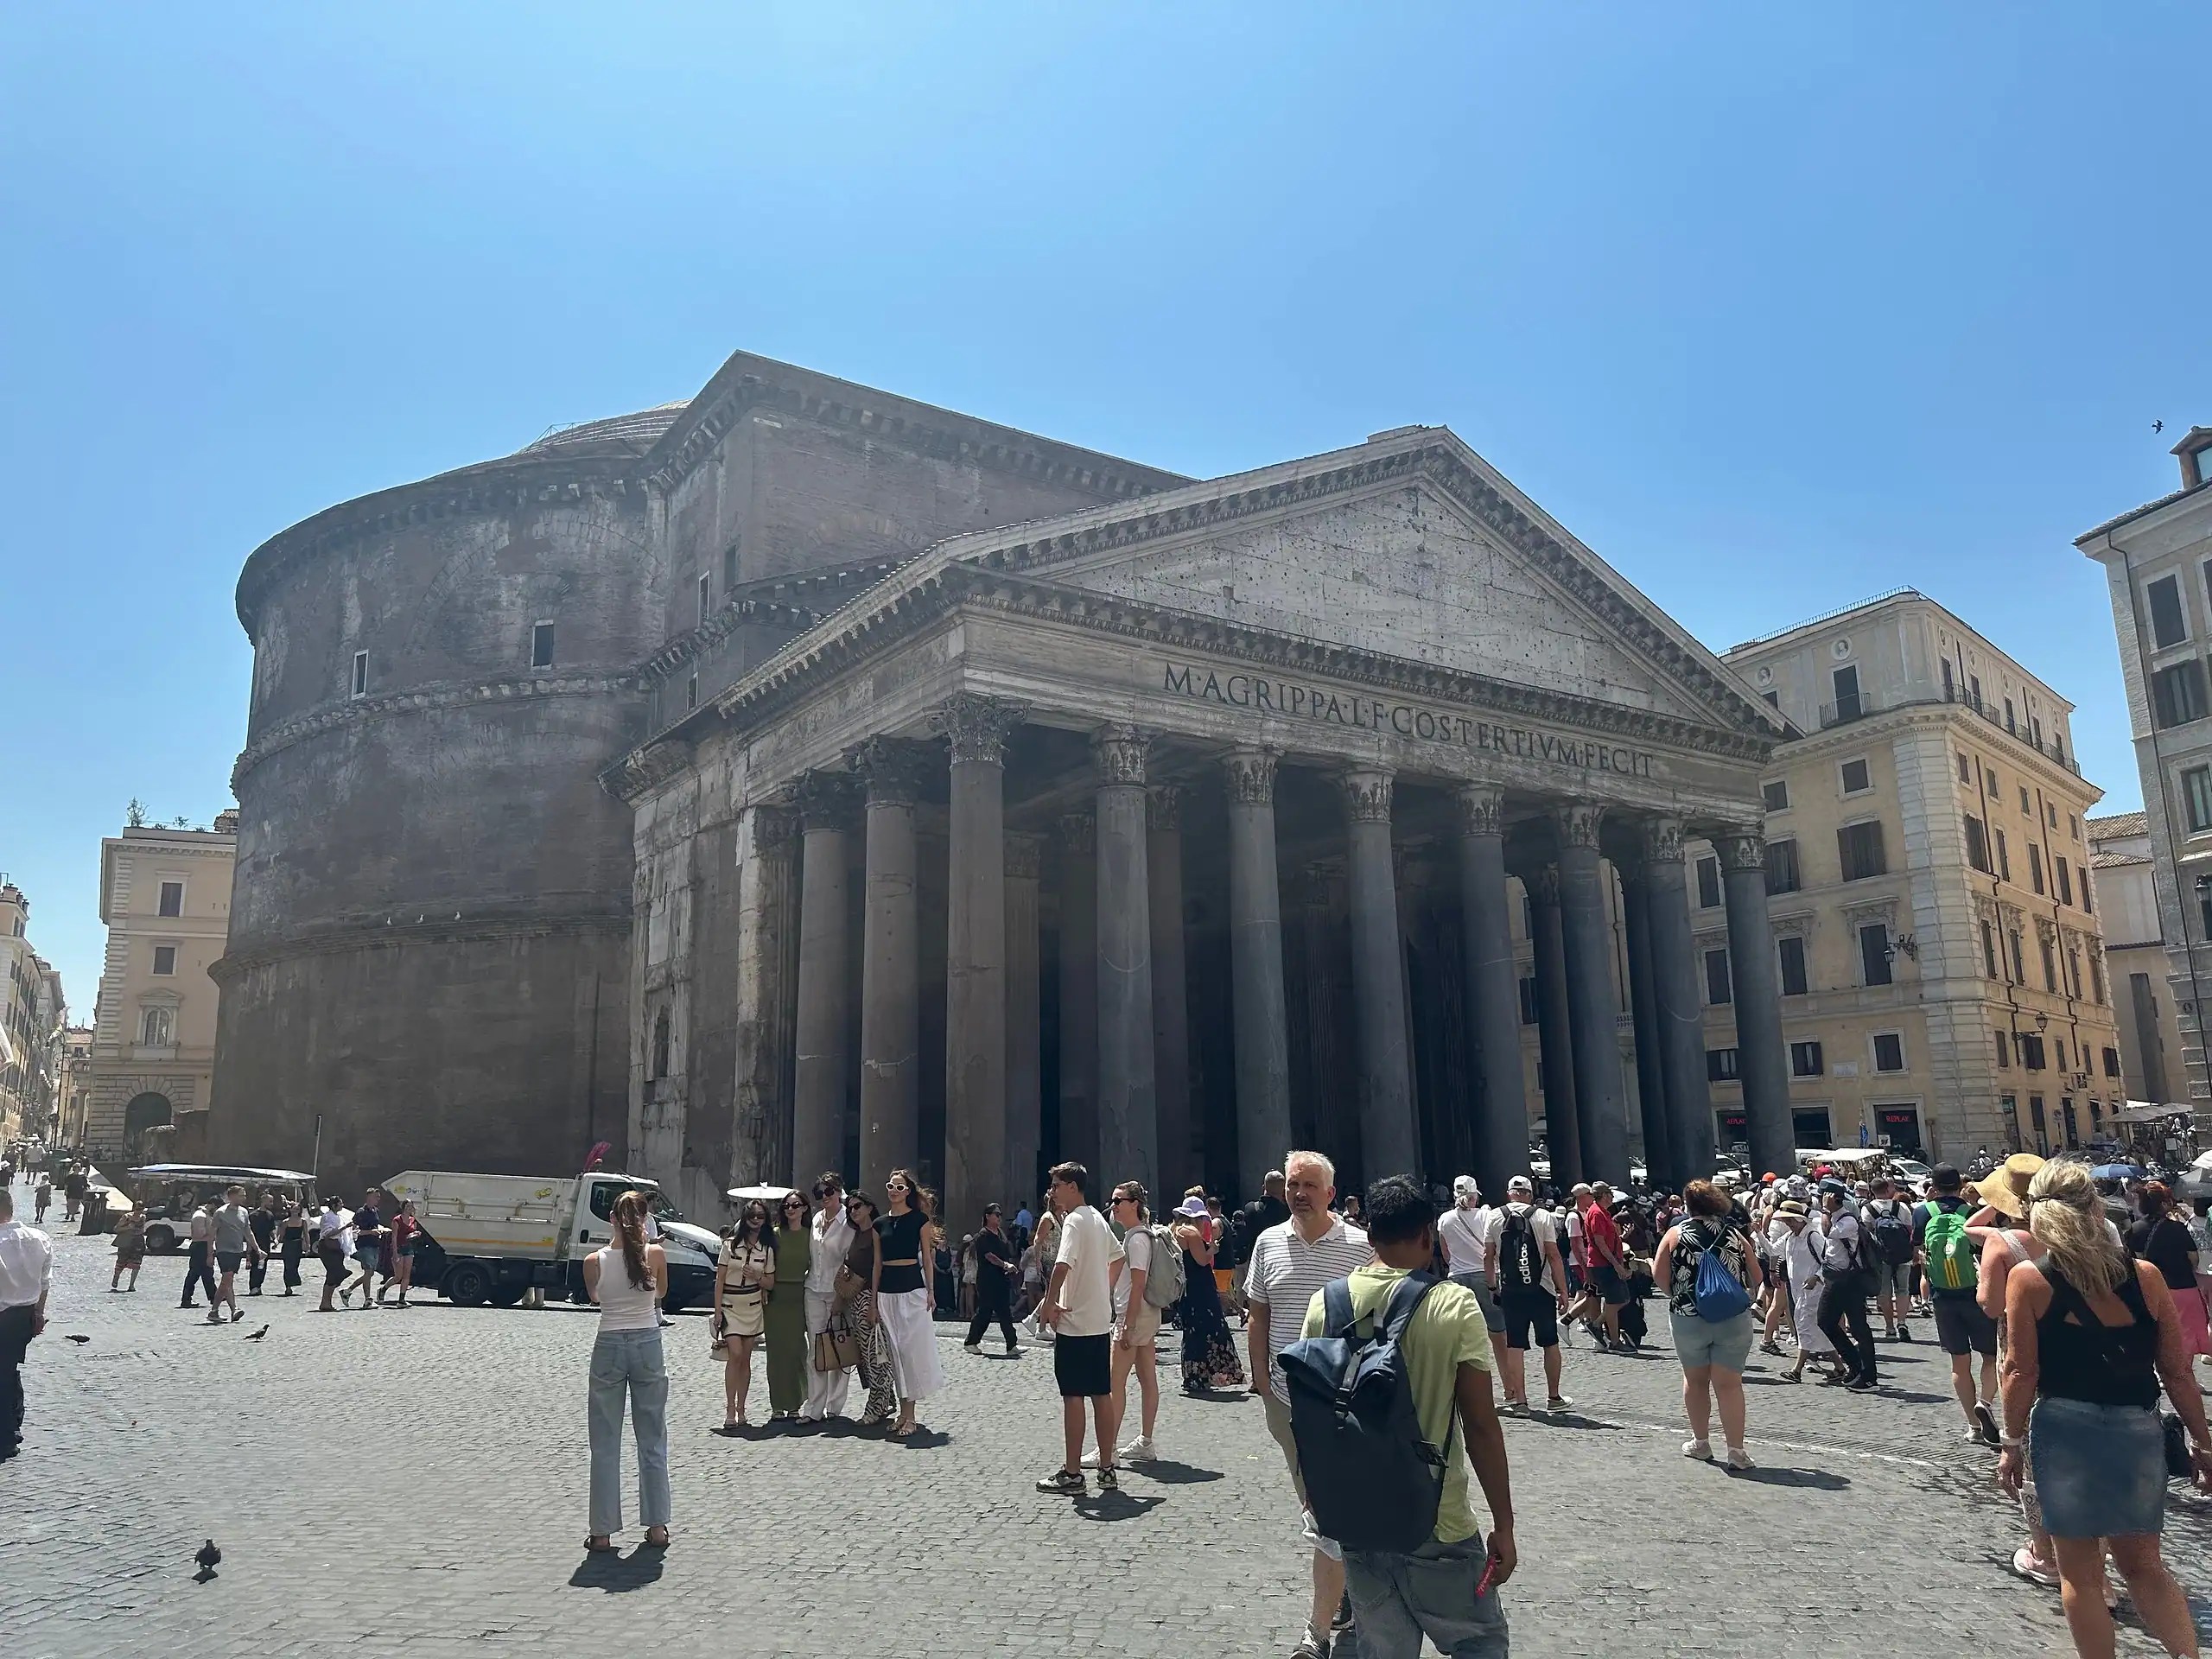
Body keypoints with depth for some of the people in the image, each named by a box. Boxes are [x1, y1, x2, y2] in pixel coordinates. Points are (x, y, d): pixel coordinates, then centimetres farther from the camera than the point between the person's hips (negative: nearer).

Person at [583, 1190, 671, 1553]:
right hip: (648, 1346, 0)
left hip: (609, 1348, 0)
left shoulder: (594, 1261, -9)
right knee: (652, 1441, 12)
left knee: (605, 1444, 9)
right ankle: (656, 1526, 16)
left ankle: (603, 1531, 12)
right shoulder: (656, 1255, -9)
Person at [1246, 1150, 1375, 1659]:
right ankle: (1344, 1589, 37)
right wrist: (1261, 1377, 6)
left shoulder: (1359, 1247, -6)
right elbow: (1258, 1316, 12)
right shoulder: (1268, 1243, 5)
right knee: (1313, 1504, 18)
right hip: (1285, 1399, 4)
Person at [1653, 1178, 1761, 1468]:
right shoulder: (1735, 1234, 3)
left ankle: (1700, 1442, 25)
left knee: (1695, 1379, 16)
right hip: (1734, 1319, 1)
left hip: (1688, 1318, -1)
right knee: (1729, 1384, 3)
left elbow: (1660, 1275, -5)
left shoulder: (1676, 1233, -2)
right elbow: (1756, 1278, 7)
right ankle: (1736, 1451, 1)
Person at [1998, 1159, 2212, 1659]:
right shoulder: (2144, 1276, -1)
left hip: (2065, 1428, -3)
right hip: (2138, 1430, 3)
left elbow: (2022, 1373, -9)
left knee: (2081, 1572, 11)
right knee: (2143, 1565, 20)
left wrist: (2013, 1442, 1)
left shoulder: (2028, 1279, -8)